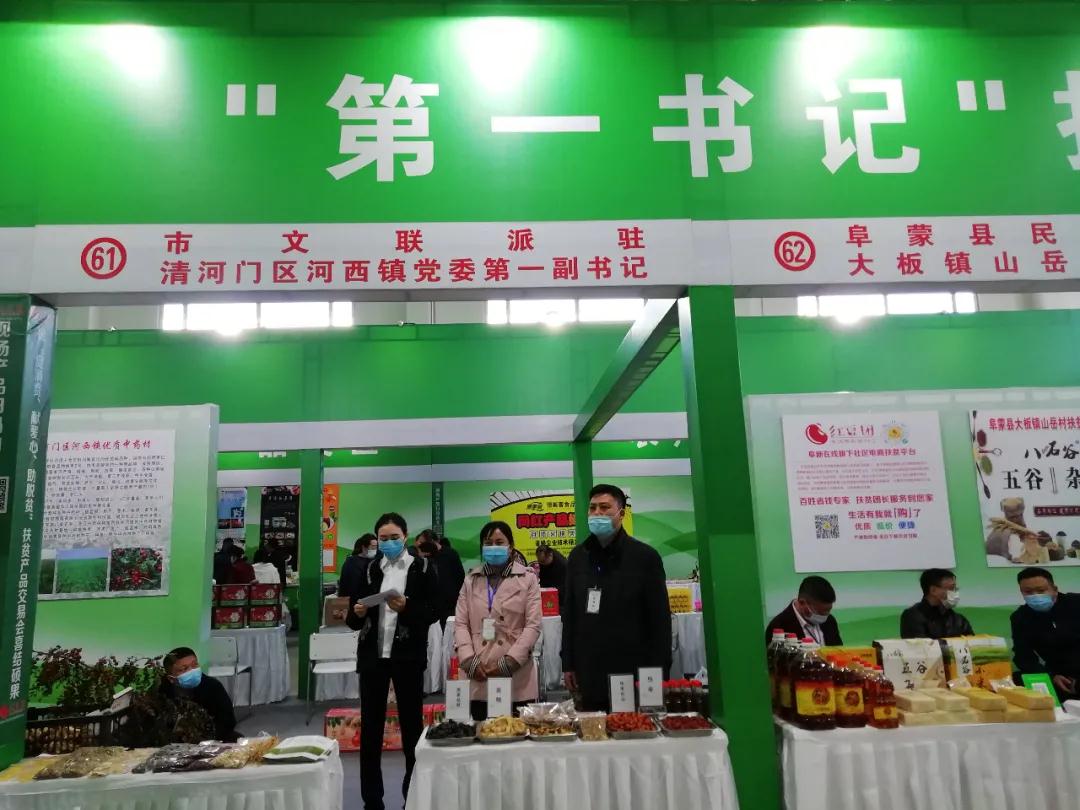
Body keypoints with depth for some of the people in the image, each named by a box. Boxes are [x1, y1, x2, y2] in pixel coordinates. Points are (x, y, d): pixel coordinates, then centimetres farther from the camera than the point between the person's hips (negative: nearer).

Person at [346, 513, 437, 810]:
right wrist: (357, 613, -13)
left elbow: (432, 612, -6)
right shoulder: (369, 569, 8)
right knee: (370, 727, 7)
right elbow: (352, 619, 9)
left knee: (412, 724, 6)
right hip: (372, 655, 3)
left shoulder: (422, 569, -1)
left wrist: (406, 608, -22)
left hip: (408, 656, -3)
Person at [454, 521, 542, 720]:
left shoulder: (527, 579, 4)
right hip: (480, 678, 2)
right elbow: (460, 624, 7)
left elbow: (533, 626, -3)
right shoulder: (471, 580, 12)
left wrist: (508, 662, -11)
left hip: (517, 680, -2)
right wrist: (470, 661, -7)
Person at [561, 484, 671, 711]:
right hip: (590, 673, 4)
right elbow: (569, 614, 12)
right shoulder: (578, 557, 8)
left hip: (634, 670, -3)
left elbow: (660, 618, -4)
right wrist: (568, 664, 9)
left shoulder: (645, 556, -4)